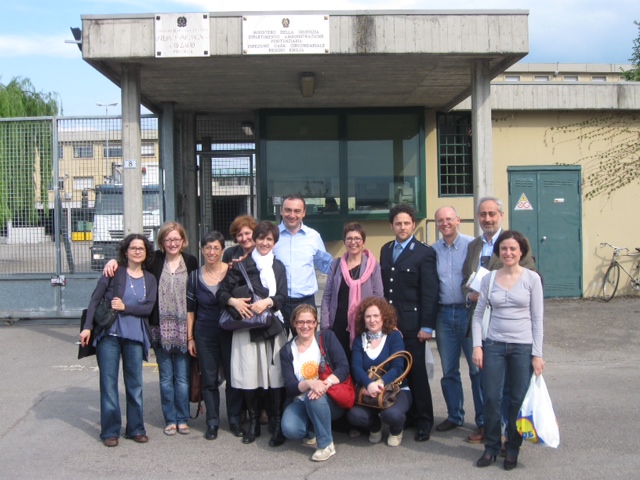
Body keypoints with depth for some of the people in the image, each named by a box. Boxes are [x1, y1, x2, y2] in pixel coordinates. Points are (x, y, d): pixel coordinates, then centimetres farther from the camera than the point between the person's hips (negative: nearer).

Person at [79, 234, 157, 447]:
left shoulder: (150, 279, 9)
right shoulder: (114, 272, 0)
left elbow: (148, 308, -2)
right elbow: (95, 299, -3)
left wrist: (125, 307, -14)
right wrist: (87, 327, -10)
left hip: (135, 336, 3)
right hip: (109, 334, -3)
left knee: (135, 383, 7)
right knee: (109, 383, 1)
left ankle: (136, 428, 18)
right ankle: (110, 431, 10)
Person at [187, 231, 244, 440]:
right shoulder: (195, 276, 2)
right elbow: (190, 309, 6)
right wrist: (189, 338, 4)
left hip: (229, 332, -1)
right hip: (205, 334, 1)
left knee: (233, 377, 4)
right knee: (209, 380, 7)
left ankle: (234, 419, 18)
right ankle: (212, 422, 17)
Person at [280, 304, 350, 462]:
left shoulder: (327, 337, 0)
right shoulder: (287, 351, 4)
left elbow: (344, 367, -11)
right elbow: (290, 386, -7)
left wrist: (326, 383, -30)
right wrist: (309, 384, -29)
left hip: (330, 400, -1)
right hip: (301, 401, 2)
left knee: (314, 396, -35)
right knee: (289, 429, -28)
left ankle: (326, 444, -16)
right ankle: (312, 429, 7)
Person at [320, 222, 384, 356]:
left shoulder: (372, 265, 2)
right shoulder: (336, 264, 8)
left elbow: (379, 297, 2)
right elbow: (327, 296, 7)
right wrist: (324, 324, 0)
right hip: (339, 325, 2)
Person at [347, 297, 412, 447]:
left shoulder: (394, 336, -3)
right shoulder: (359, 340, 5)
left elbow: (397, 367, -14)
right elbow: (356, 368, -11)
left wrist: (381, 382, -35)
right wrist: (369, 384, -33)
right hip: (367, 391, 2)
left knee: (392, 414, -34)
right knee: (355, 415, -28)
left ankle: (396, 430, 6)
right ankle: (375, 426, 10)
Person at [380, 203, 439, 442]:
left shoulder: (425, 253, -6)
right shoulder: (386, 250, 12)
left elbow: (430, 293, -9)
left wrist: (427, 326, -12)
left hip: (411, 323, -5)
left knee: (417, 372, 3)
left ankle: (423, 421, 15)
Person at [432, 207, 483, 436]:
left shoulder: (472, 245, -4)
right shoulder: (433, 250, 7)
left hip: (468, 312, -4)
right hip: (444, 314, 4)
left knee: (478, 368, 0)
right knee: (448, 370, 11)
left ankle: (484, 419, 11)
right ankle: (454, 415, 24)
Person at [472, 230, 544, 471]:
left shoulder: (532, 278, -2)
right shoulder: (489, 279, 2)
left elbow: (537, 318, -1)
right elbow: (478, 314, 6)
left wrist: (537, 354, -4)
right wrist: (477, 345, -2)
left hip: (523, 347, -1)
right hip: (494, 345, 1)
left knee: (518, 400, 4)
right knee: (491, 399, 2)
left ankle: (513, 448, 21)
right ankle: (491, 446, 19)